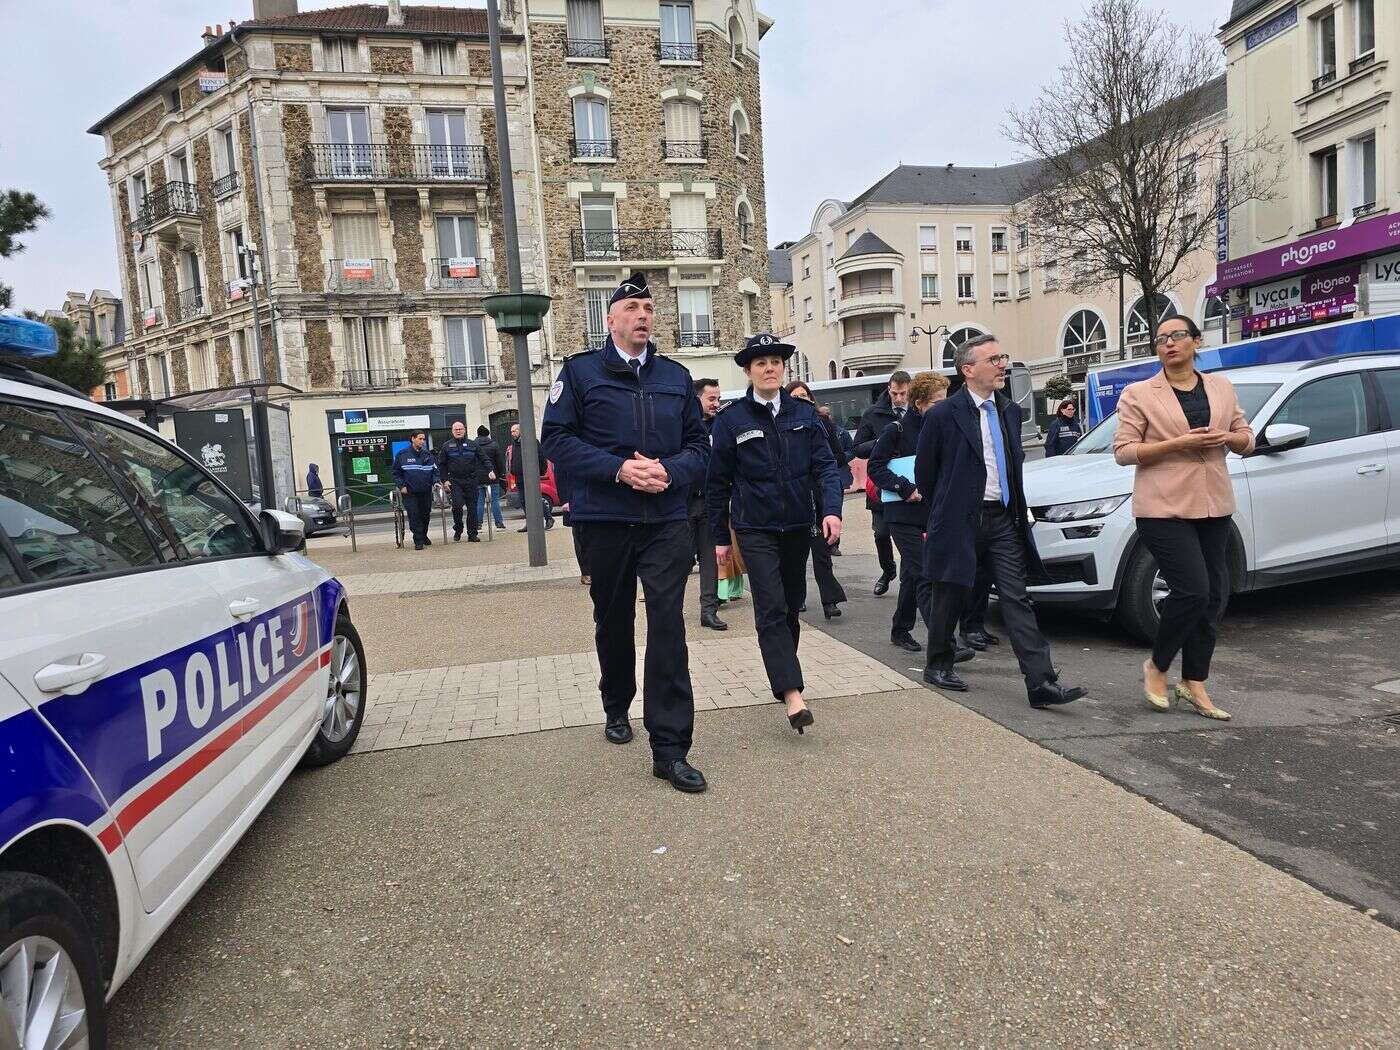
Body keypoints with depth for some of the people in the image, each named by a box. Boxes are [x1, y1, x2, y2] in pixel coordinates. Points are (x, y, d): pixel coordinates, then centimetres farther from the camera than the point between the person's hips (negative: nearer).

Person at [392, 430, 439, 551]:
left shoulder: (428, 455, 9)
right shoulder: (402, 455, 1)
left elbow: (435, 470, 12)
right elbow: (396, 473, 5)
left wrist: (436, 482, -5)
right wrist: (401, 486, -6)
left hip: (426, 492, 3)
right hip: (410, 492, -3)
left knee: (426, 515, 10)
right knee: (414, 516, -8)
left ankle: (424, 536, 31)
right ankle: (418, 541, -2)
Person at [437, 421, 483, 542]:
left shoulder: (473, 445, 9)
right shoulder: (446, 446, 6)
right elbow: (441, 464, 8)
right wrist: (444, 480, 0)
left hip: (470, 481, 2)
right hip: (454, 481, -1)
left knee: (472, 507, 2)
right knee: (457, 505, -14)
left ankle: (472, 534, 9)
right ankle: (457, 531, 7)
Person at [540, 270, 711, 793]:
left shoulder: (676, 376, 12)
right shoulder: (580, 371, 1)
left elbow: (698, 444, 11)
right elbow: (556, 438, -6)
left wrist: (670, 471, -11)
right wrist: (619, 469, -18)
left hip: (667, 520, 1)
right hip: (603, 520, -1)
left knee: (668, 625, -8)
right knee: (613, 622, 15)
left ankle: (669, 747, -4)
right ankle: (617, 707, 41)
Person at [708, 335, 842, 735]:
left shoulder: (805, 413, 5)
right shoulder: (731, 419, -2)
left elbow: (825, 465, 1)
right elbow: (718, 482, 1)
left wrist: (832, 509, -16)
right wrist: (720, 536, 1)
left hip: (798, 525, 4)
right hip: (755, 528, -4)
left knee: (792, 605, 13)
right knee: (771, 608, -12)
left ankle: (781, 670, 32)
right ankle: (792, 694, -16)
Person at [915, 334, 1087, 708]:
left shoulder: (1010, 411, 10)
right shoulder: (943, 415, -9)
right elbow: (924, 471, 0)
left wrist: (1018, 507, 18)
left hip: (1004, 519, 5)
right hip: (960, 523, -4)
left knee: (1016, 600, -1)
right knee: (949, 598, 8)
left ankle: (1041, 683, -3)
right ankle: (938, 666, 27)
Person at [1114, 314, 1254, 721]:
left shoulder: (1221, 387, 13)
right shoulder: (1139, 394, -1)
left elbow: (1247, 440, 17)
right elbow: (1123, 451, -7)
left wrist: (1227, 438, -6)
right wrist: (1177, 444, -17)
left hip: (1213, 506, 6)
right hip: (1164, 508, -5)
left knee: (1213, 595, 5)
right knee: (1193, 590, -14)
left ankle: (1194, 685, 17)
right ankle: (1156, 666, 10)